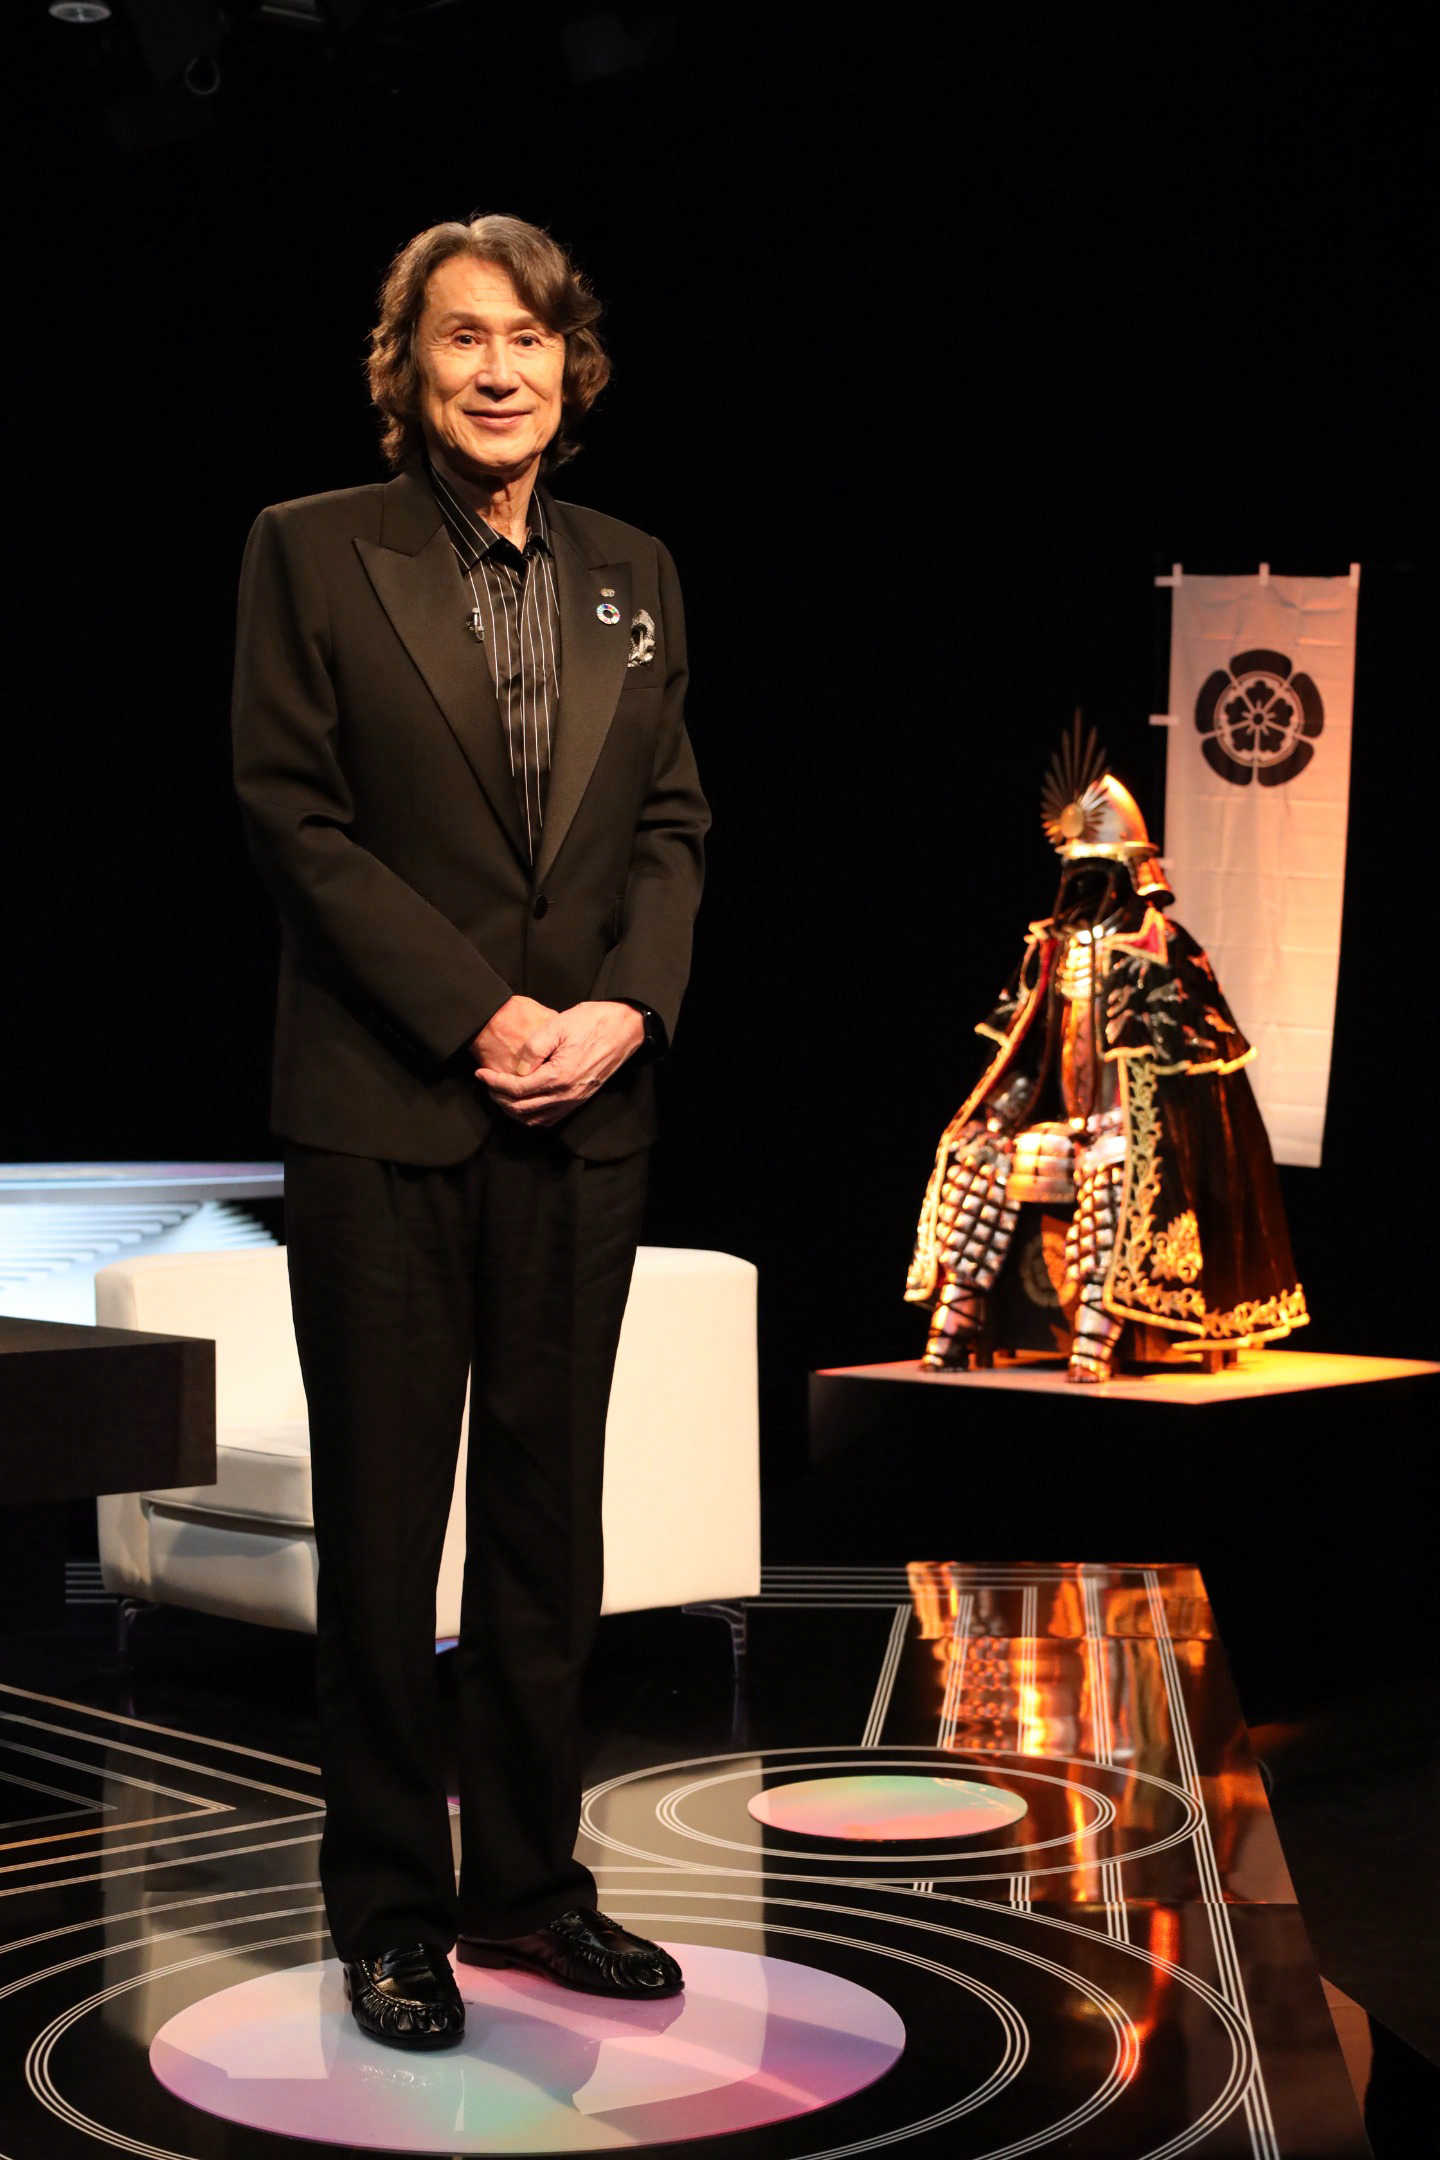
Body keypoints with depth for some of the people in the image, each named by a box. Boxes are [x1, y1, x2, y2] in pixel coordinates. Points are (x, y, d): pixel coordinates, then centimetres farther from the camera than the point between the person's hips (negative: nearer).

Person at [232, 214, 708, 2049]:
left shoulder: (632, 577, 13)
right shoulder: (313, 551, 0)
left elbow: (673, 823, 11)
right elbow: (291, 814, -6)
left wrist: (625, 1010, -8)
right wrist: (479, 1016, -13)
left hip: (584, 1116, 4)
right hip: (387, 1111, -4)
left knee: (549, 1506, 10)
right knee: (385, 1518, 3)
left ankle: (527, 1883, 22)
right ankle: (389, 1911, 15)